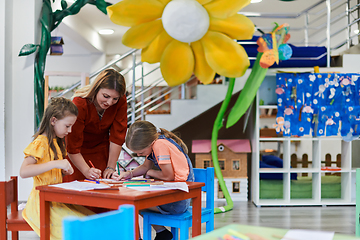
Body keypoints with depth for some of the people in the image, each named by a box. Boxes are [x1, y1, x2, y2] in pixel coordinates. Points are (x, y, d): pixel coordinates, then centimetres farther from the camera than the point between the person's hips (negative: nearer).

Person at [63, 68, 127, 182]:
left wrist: (110, 168, -15)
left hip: (101, 149, 3)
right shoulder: (80, 104, -30)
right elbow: (73, 147, -24)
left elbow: (117, 137, -14)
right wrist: (87, 171, -31)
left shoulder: (121, 102, -21)